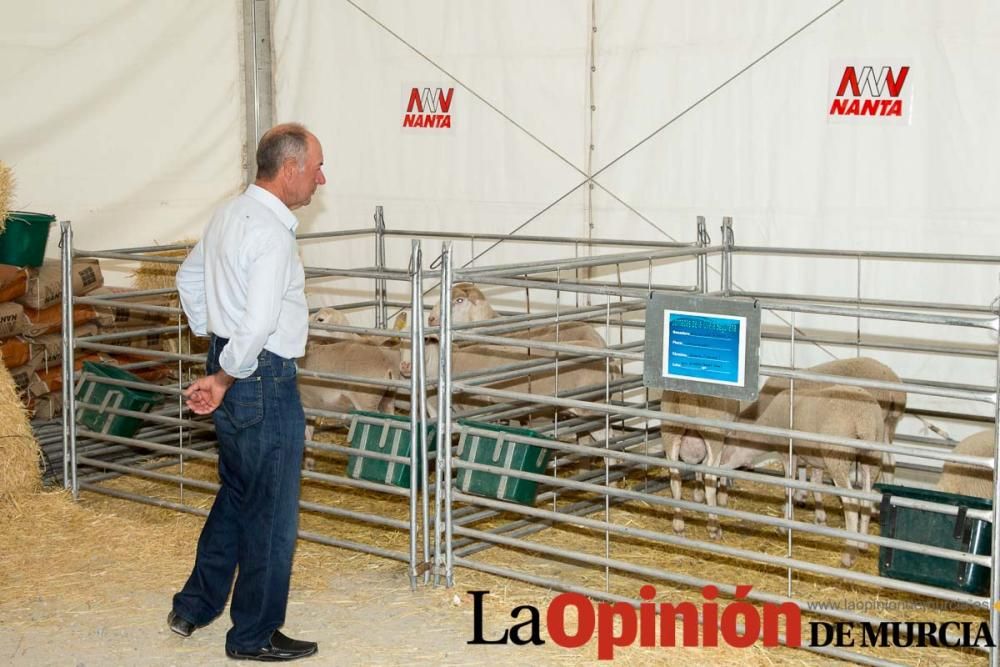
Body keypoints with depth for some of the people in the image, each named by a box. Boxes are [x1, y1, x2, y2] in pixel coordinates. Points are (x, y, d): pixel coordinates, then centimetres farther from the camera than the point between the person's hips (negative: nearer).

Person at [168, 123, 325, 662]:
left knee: (237, 495, 23)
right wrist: (224, 379, -16)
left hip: (232, 368, 10)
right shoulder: (272, 233, -21)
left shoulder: (229, 215, 9)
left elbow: (189, 278, 23)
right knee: (272, 514, 4)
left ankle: (194, 606, 33)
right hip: (264, 380, -10)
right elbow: (259, 324, -29)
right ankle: (254, 636, 16)